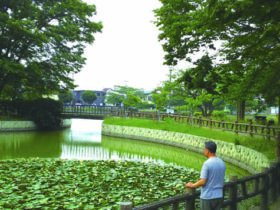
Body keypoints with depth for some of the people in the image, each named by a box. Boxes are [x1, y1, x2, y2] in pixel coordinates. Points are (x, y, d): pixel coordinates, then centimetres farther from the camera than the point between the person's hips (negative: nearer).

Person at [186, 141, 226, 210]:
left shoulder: (207, 164, -19)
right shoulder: (222, 163, 3)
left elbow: (203, 182, -19)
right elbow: (221, 180, 12)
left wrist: (192, 185, -4)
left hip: (207, 197, -6)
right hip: (219, 196, 7)